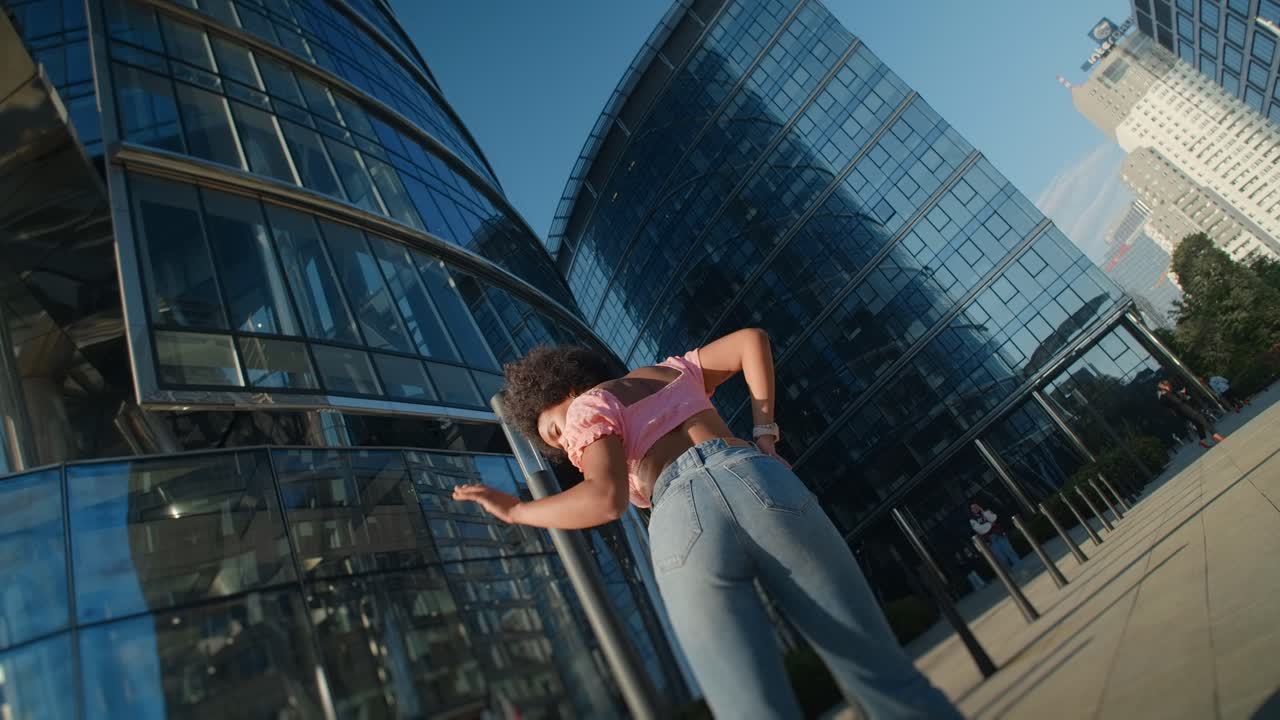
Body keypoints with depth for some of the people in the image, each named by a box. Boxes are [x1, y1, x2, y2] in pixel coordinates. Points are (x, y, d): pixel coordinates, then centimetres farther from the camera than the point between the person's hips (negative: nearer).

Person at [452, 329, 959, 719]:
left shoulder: (587, 409, 20)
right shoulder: (667, 373, 38)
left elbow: (607, 499, 2)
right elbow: (752, 339, 31)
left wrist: (514, 510, 16)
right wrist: (765, 440, 25)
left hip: (683, 524, -4)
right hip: (760, 488, 4)